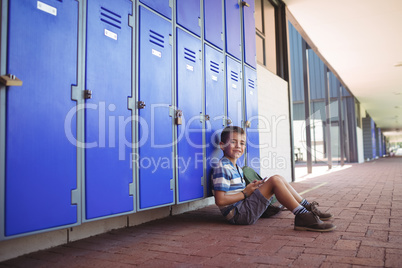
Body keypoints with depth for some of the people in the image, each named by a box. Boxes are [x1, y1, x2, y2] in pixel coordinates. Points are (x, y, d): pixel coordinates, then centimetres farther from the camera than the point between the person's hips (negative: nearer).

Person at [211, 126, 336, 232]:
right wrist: (245, 193, -13)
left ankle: (307, 207, 8)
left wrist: (251, 187, 3)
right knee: (274, 181, -20)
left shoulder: (236, 168, 21)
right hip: (238, 213, -10)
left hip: (244, 208, 10)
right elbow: (220, 200, -21)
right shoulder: (222, 168, -13)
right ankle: (303, 216, -22)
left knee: (278, 178, 7)